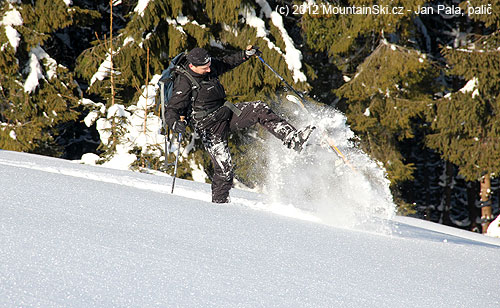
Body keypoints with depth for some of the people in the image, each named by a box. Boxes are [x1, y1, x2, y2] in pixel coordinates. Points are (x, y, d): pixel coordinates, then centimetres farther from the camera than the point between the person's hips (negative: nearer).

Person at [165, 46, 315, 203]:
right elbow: (172, 110, -19)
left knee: (260, 109, -9)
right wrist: (176, 124, -40)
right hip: (211, 128, -7)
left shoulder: (210, 66, 1)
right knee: (224, 168, -10)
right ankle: (219, 201, 10)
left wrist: (245, 54, 16)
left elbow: (225, 64, 23)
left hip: (226, 112, 7)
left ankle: (292, 138, -11)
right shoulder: (184, 83, -20)